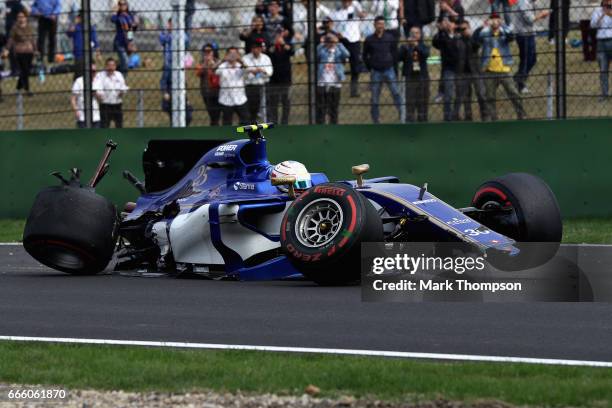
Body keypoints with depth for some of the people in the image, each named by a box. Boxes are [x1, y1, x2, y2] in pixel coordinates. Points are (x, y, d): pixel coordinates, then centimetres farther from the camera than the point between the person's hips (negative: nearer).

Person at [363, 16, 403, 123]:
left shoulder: (390, 38, 2)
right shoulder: (369, 40, 3)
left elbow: (395, 53, 10)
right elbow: (365, 56, 12)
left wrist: (393, 65, 5)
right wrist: (370, 68, 8)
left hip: (389, 70, -1)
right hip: (375, 72, 1)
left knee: (396, 93, -12)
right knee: (375, 98, 3)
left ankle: (402, 115, -11)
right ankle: (376, 120, 11)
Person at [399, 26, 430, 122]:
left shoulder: (424, 47, 8)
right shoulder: (405, 47, 5)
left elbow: (426, 54, -14)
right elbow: (399, 57, -10)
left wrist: (417, 46, -26)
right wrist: (406, 47, -20)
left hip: (423, 77, 2)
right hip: (410, 77, -2)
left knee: (423, 103, 6)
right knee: (410, 103, -8)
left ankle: (422, 121, 12)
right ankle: (409, 122, -9)